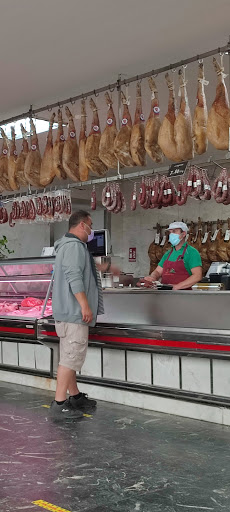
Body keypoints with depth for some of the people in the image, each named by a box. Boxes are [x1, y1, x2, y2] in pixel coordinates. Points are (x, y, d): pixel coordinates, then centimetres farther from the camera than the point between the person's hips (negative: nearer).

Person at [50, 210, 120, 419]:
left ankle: (75, 396, 25)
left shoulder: (72, 245, 21)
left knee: (71, 355, 15)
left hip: (69, 312, 11)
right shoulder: (74, 245, -13)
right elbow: (74, 278, -24)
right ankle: (59, 404, -8)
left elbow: (85, 267, 39)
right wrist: (85, 305, -24)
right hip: (74, 312, -11)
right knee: (71, 356, -10)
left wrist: (107, 267, 48)